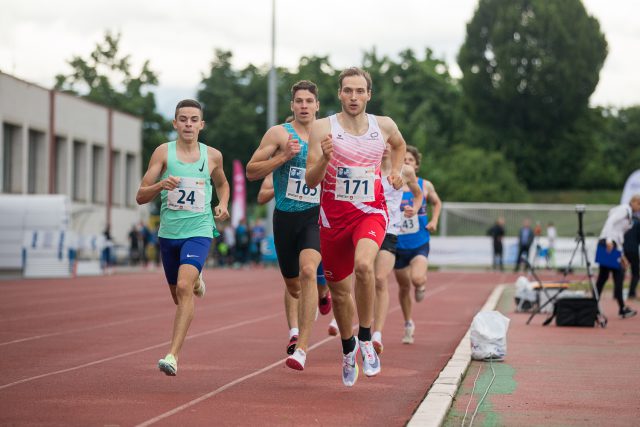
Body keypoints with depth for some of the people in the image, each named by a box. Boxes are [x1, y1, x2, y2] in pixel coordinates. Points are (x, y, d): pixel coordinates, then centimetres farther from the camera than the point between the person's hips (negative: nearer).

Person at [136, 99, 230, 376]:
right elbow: (140, 197, -4)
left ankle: (173, 355, -25)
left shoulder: (212, 156, 4)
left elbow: (222, 184, 26)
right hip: (169, 232, 2)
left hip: (199, 231, -2)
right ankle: (196, 282, 54)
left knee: (184, 288, -23)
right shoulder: (163, 152, -1)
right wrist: (161, 185, -24)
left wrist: (222, 205, 5)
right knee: (178, 296, 16)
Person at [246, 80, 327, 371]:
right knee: (292, 284, 12)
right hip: (285, 216, 1)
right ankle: (293, 330, 45)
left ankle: (302, 347, -26)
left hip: (316, 216, 0)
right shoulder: (279, 134, -1)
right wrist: (284, 156, -16)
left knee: (308, 271, -25)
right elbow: (251, 172, -5)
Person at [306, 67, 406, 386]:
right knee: (339, 289, 11)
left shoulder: (384, 126, 2)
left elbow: (399, 145, 27)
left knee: (364, 264, -32)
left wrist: (396, 170, 10)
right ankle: (347, 348, 39)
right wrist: (324, 159, -27)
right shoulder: (322, 128, -6)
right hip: (333, 216, 1)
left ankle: (366, 339, -14)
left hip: (371, 213, -1)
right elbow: (310, 181, -9)